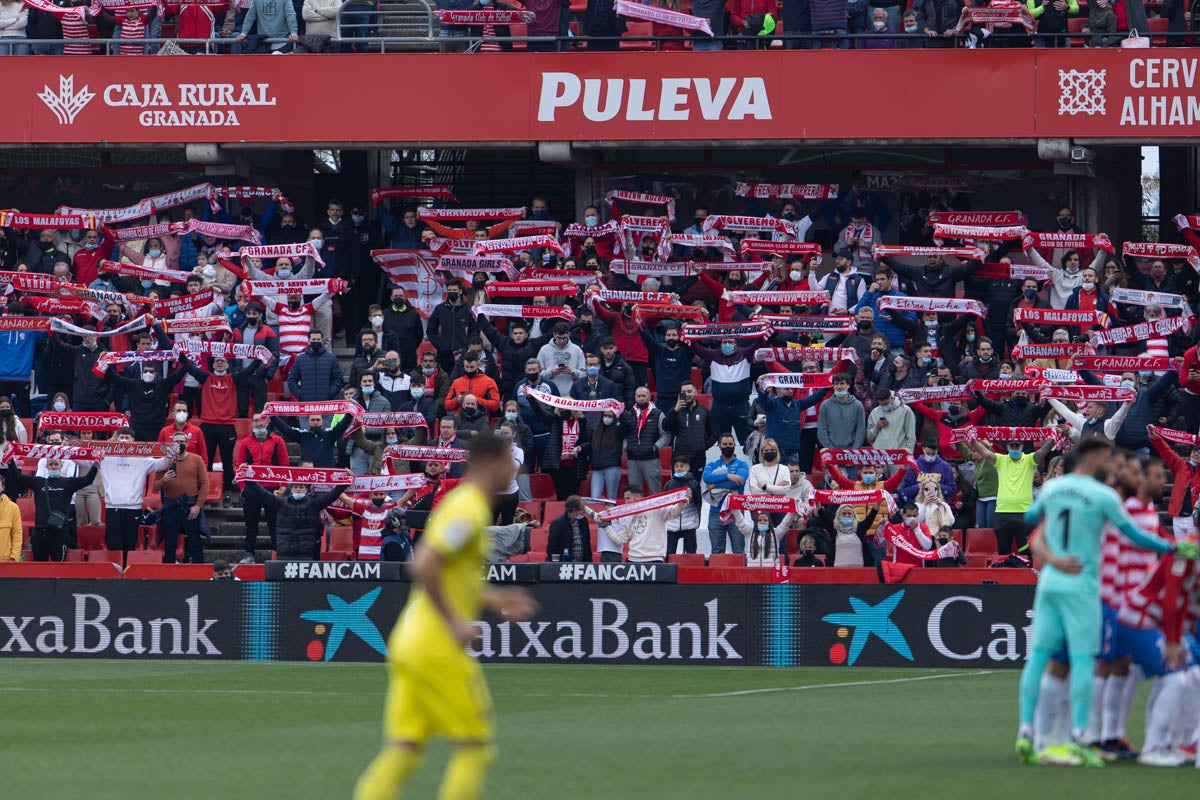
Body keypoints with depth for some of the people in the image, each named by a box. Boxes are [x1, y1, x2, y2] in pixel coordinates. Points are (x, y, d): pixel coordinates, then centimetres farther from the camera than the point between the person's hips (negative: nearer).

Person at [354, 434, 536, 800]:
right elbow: (423, 566, -24)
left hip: (409, 643, 9)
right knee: (475, 749, -1)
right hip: (437, 647, -9)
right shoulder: (470, 511, -13)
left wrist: (494, 599, 24)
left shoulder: (458, 503, 17)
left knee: (402, 753, 4)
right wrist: (454, 623, -20)